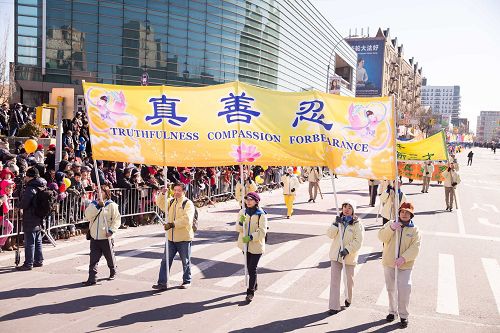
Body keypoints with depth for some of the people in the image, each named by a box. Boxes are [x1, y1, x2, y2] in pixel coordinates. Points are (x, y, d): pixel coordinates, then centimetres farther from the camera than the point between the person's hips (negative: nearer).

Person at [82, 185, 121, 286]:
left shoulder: (111, 205, -4)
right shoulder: (93, 204, 8)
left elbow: (117, 219, -5)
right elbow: (88, 215, -8)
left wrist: (111, 230, -16)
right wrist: (98, 205, -16)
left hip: (106, 237, -3)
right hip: (94, 236, 3)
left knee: (110, 256, 14)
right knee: (93, 259, -2)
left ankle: (113, 272, 37)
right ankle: (92, 278, 0)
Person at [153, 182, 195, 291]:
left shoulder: (188, 203, -9)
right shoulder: (171, 202, 14)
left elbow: (186, 219, -21)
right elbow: (160, 204, 4)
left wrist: (172, 224, -26)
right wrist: (162, 193, -12)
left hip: (184, 238, -5)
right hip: (171, 237, 6)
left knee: (186, 261, 8)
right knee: (165, 260, 3)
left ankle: (187, 281, 24)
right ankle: (162, 283, 8)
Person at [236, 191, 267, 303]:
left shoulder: (261, 214, -11)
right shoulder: (243, 212, 4)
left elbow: (262, 231, -15)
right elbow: (238, 229, 2)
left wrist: (250, 237, -26)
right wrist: (241, 222, -19)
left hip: (256, 245, -5)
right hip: (245, 244, 6)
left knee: (252, 268, -8)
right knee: (249, 267, 18)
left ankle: (250, 292, -3)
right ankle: (254, 285, 37)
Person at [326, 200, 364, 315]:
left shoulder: (357, 223, -10)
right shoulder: (338, 220, 4)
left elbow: (358, 241, -15)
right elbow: (330, 234, -5)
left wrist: (347, 250, -23)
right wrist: (336, 224, -18)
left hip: (349, 256, -3)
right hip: (335, 254, 3)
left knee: (349, 279, 14)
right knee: (334, 280, 0)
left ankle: (349, 299, 40)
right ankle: (334, 306, 5)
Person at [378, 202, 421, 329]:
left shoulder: (414, 230, -3)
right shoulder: (391, 224, 1)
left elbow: (415, 247, -11)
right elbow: (382, 237, -13)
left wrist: (403, 258, -24)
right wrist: (391, 228, -30)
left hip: (405, 266, -2)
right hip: (389, 263, 2)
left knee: (404, 291, -6)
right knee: (391, 289, 15)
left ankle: (403, 315, 11)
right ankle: (393, 311, 33)